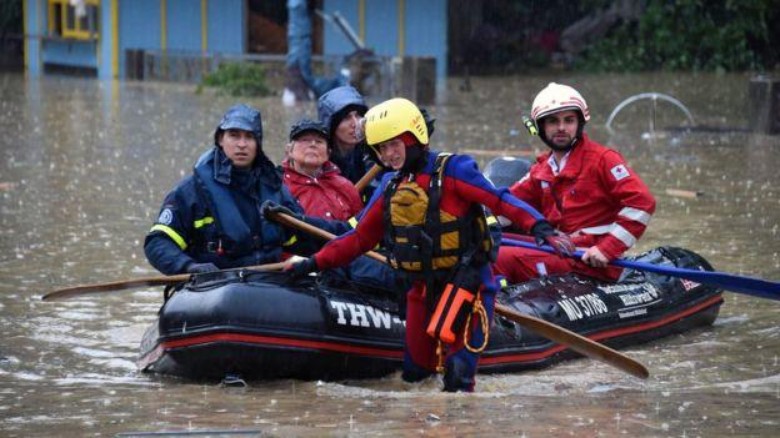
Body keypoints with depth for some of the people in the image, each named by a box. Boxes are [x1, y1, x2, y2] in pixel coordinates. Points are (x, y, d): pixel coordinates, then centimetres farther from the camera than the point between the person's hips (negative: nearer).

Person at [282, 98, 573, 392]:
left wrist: (540, 227, -33)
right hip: (423, 286, 7)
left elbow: (500, 201, -19)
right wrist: (314, 263, 9)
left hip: (465, 278, -7)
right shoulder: (390, 189, 9)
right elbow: (360, 238, 15)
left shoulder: (451, 171, -11)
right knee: (415, 368, 10)